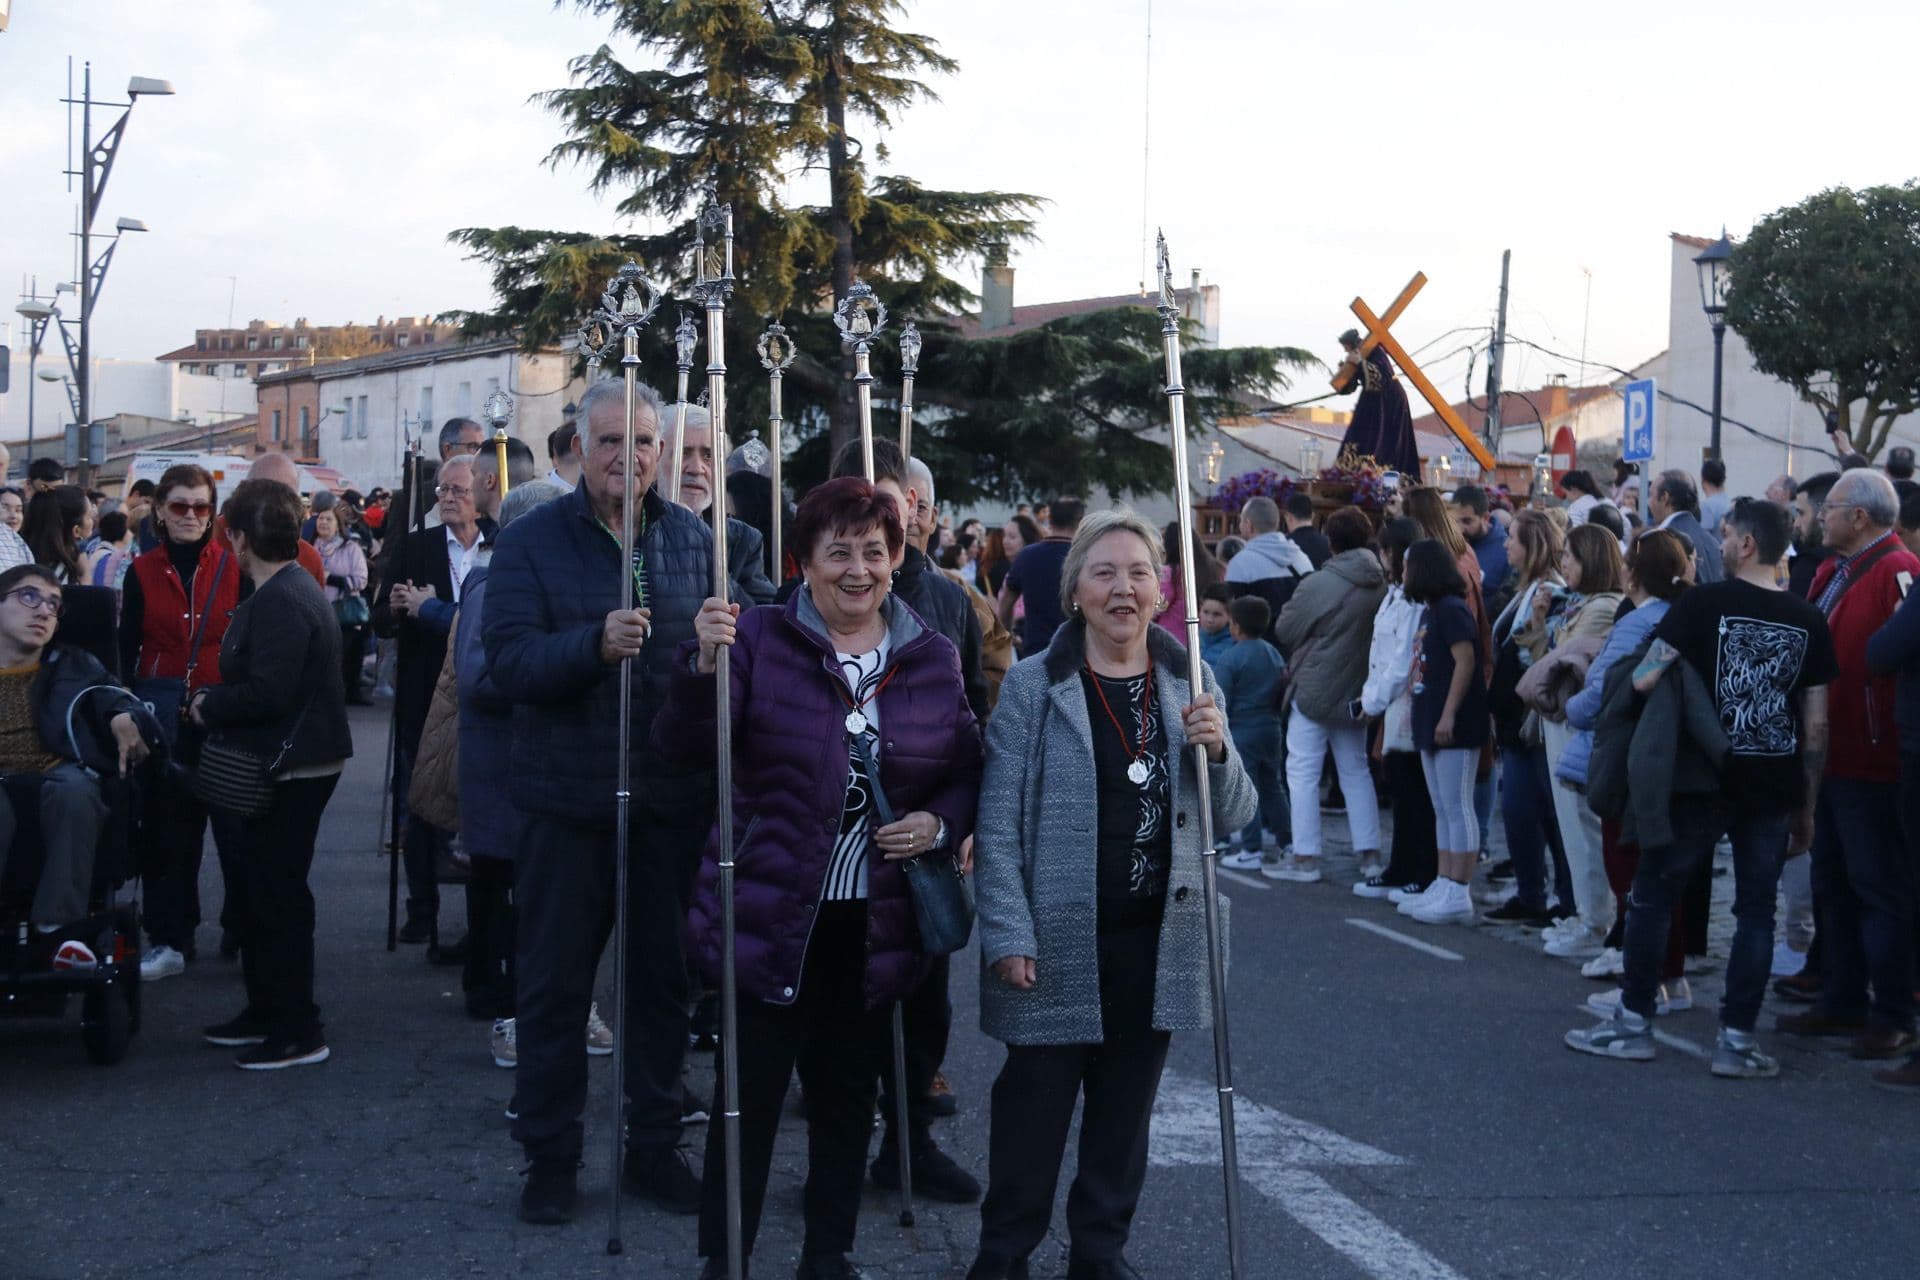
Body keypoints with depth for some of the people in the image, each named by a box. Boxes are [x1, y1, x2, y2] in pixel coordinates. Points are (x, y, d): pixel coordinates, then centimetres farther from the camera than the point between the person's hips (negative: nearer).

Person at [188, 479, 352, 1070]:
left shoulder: (279, 601, -21)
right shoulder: (294, 588, 13)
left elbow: (269, 690, -27)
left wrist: (208, 705, -12)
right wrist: (214, 701, 11)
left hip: (294, 768, -11)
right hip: (284, 762, 11)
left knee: (277, 894, -4)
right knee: (255, 887, 19)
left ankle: (298, 1032, 4)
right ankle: (265, 1011, 30)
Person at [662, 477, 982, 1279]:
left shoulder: (932, 657, 4)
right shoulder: (760, 638, -6)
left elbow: (965, 772, 14)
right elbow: (684, 749, -15)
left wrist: (942, 824, -7)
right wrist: (704, 664, -32)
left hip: (877, 925, 4)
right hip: (772, 917, -3)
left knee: (848, 1094, 15)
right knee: (751, 1092, 0)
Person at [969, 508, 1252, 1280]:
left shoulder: (1190, 684, 7)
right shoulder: (1033, 686, -5)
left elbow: (1237, 815, 9)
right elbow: (998, 822, -7)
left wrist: (1217, 749, -11)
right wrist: (1008, 934, -13)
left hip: (1158, 941, 4)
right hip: (1060, 940, -4)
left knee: (1125, 1107, 13)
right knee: (1034, 1101, 2)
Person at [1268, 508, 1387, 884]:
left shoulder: (1319, 584, -17)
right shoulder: (1382, 585, -2)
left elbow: (1284, 632, -6)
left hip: (1314, 690, -6)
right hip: (1357, 693, 6)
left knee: (1303, 771, 1)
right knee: (1356, 770, 15)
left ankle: (1305, 857, 1)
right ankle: (1370, 852, 14)